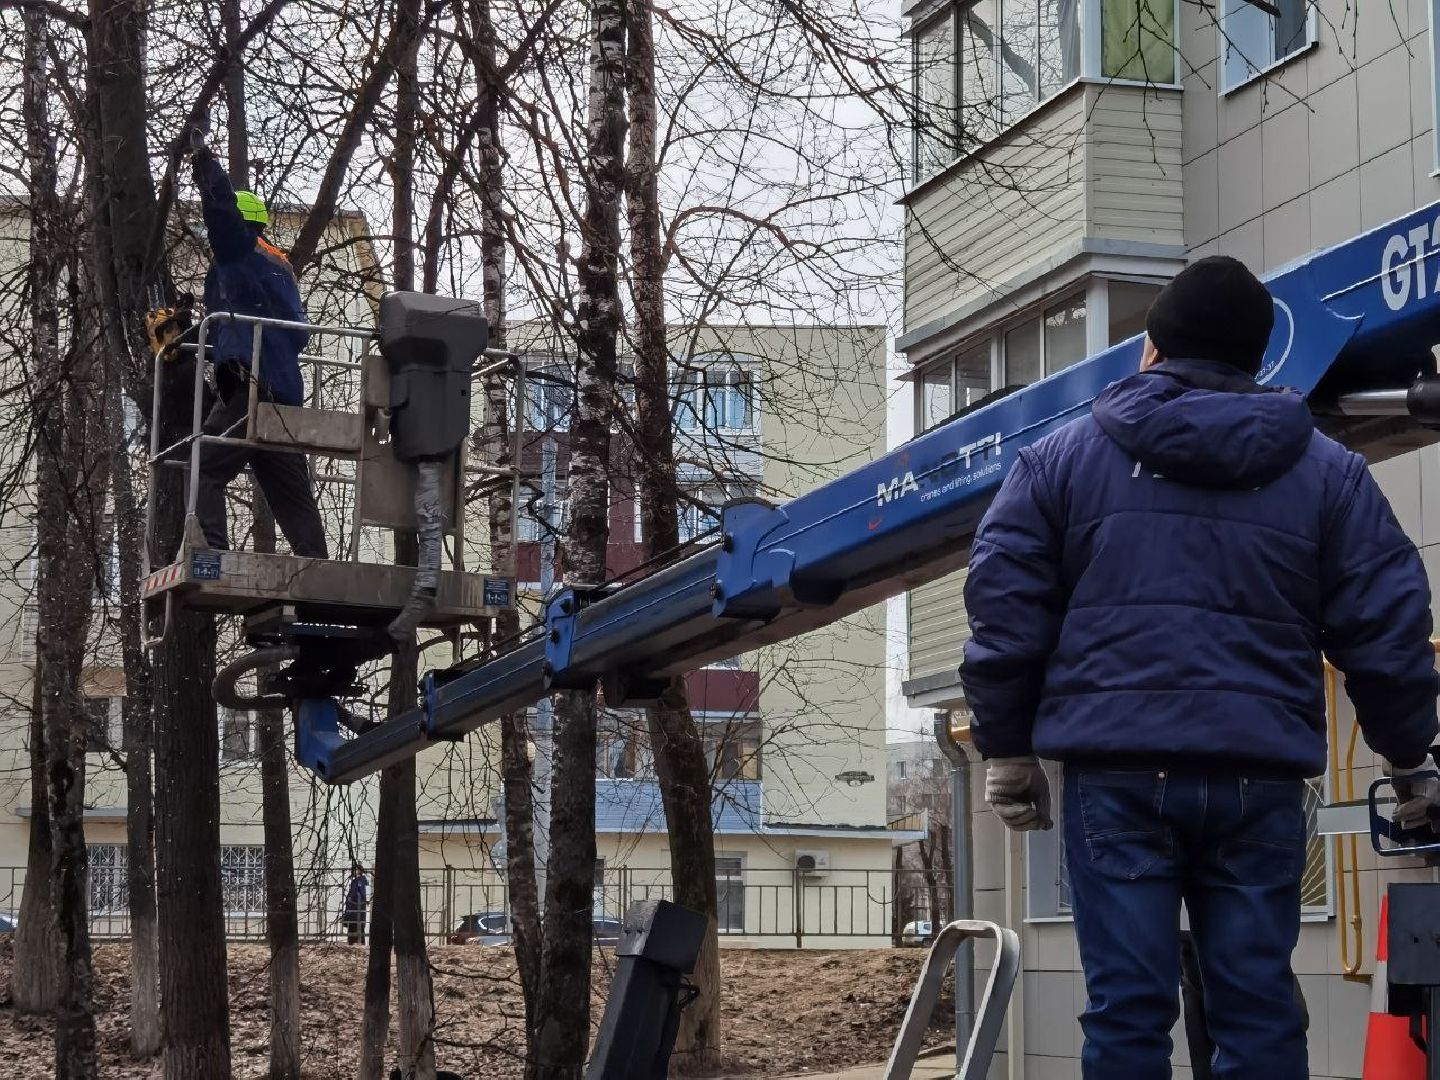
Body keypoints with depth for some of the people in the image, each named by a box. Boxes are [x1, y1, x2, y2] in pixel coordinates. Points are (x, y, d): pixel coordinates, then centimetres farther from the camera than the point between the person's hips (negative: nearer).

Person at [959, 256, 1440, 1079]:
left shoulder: (1062, 458, 8)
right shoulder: (1327, 470, 9)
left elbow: (1006, 611, 4)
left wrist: (1007, 749, 13)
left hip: (1117, 770, -1)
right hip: (1259, 774, 1)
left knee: (1127, 1008, 1)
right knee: (1258, 1005, 6)